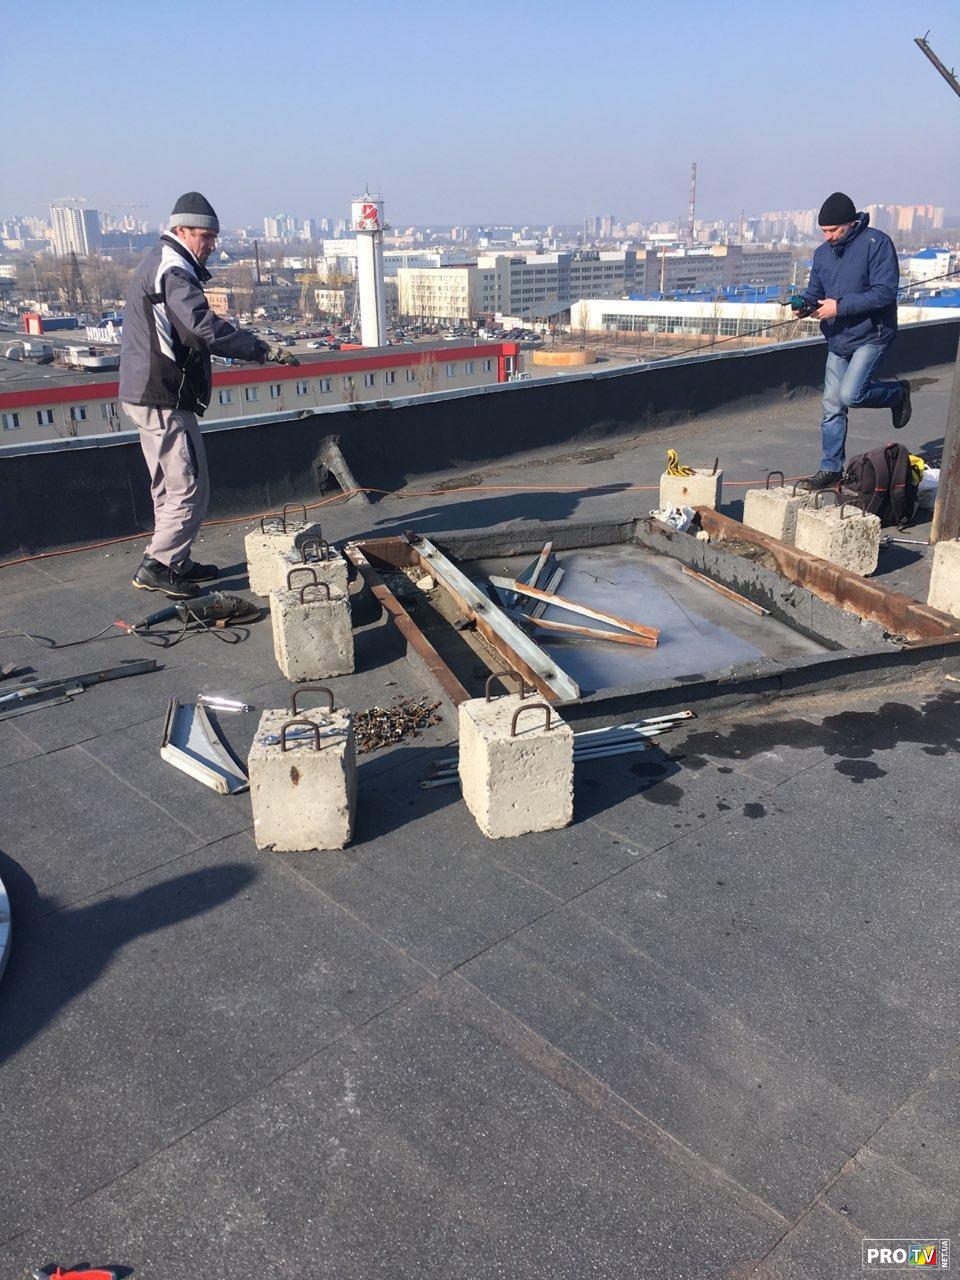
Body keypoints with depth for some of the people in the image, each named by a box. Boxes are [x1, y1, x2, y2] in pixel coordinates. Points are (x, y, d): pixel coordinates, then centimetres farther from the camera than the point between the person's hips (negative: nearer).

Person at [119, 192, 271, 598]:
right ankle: (155, 567, -3)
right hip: (165, 399, -11)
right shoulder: (173, 270, -14)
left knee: (169, 487, 18)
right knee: (190, 489, -6)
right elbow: (205, 328, -27)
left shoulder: (157, 264, 20)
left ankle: (176, 562, 27)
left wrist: (246, 346, 9)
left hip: (145, 394, 11)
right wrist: (259, 349, -19)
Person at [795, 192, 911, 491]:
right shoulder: (823, 253, 7)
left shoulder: (877, 243, -12)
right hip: (837, 340, 6)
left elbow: (885, 292, -19)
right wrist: (804, 305, -11)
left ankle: (897, 392, 11)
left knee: (850, 395, -20)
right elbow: (814, 292, 14)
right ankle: (830, 469, 14)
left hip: (872, 336, -6)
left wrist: (840, 306, -25)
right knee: (832, 406, 4)